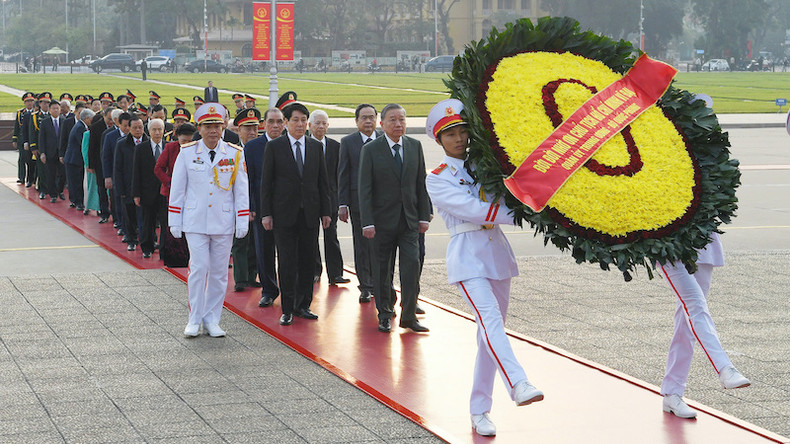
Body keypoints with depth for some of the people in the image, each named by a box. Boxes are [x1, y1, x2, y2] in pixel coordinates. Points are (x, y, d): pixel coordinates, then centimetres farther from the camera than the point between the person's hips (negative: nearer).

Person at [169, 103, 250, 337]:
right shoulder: (187, 153, -1)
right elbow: (177, 188, 4)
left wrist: (242, 221, 1)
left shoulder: (235, 154, 1)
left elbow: (241, 190, 5)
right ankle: (195, 320, 4)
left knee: (219, 272, 5)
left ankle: (212, 320, 15)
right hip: (195, 221, -1)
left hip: (223, 222, 1)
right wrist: (175, 221, 3)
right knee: (199, 268, -7)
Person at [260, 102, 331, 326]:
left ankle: (303, 306, 15)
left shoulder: (316, 147, 9)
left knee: (308, 261, 5)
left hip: (310, 213, 3)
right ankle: (287, 309, 3)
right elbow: (266, 182, 0)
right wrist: (266, 213, -6)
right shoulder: (274, 147, 0)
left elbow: (323, 181, 12)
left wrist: (325, 211, 7)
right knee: (287, 262, -3)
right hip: (284, 213, -3)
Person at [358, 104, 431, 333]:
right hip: (383, 220, -2)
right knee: (382, 270, 6)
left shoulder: (415, 146, 6)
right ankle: (385, 314, 21)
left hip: (409, 220, 2)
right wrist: (367, 223, -13)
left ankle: (408, 316, 2)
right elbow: (365, 189, -7)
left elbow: (421, 184, 9)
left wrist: (424, 216, 4)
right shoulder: (370, 150, -5)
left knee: (412, 264, -7)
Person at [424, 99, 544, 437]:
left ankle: (479, 411, 10)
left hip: (497, 251, 6)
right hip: (467, 255, -6)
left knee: (491, 331, 5)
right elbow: (472, 210, -13)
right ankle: (518, 385, -44)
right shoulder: (438, 179, -1)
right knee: (490, 320, -25)